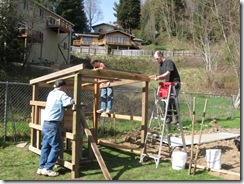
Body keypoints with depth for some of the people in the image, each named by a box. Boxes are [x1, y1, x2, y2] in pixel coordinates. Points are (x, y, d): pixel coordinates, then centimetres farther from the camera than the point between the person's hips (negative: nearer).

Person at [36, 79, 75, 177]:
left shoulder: (51, 93, 17)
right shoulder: (61, 94, -9)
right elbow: (71, 102, -19)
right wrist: (78, 103, -1)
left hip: (46, 123, 9)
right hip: (53, 124, -9)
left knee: (46, 146, 12)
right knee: (57, 146, -2)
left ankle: (42, 167, 16)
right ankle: (47, 168, -1)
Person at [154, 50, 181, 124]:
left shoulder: (169, 62, -10)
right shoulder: (160, 65, 15)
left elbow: (168, 73, -19)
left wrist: (159, 76, -26)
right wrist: (157, 78, -6)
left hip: (175, 83, -8)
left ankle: (177, 118, 0)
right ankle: (169, 117, 15)